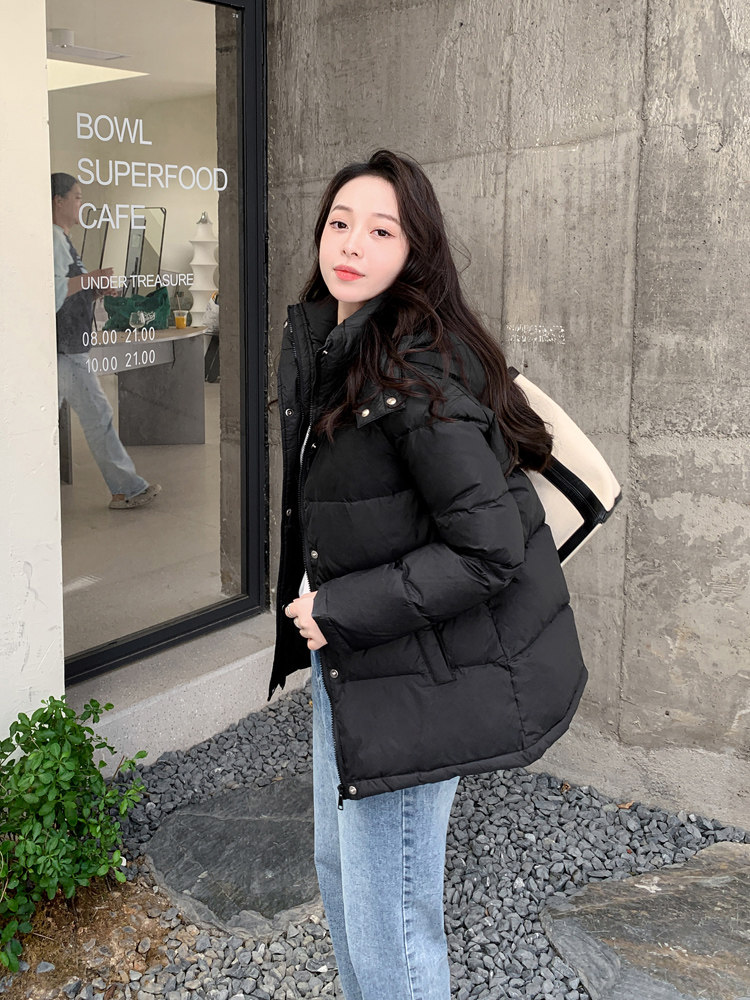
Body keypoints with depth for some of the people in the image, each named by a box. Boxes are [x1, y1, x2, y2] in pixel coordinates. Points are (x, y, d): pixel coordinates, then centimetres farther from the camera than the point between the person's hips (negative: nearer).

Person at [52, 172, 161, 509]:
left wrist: (96, 289, 10)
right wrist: (92, 277, -18)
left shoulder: (61, 239, 20)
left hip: (68, 346, 11)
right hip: (66, 348, -11)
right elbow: (54, 288, -25)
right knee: (97, 415, -5)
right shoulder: (53, 240, -13)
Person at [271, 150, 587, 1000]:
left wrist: (342, 610, -20)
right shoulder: (315, 340, 7)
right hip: (344, 655, 10)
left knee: (389, 919, 2)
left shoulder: (418, 373, -22)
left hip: (415, 673, -9)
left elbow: (489, 551, -24)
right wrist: (315, 604, 12)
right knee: (338, 868, 24)